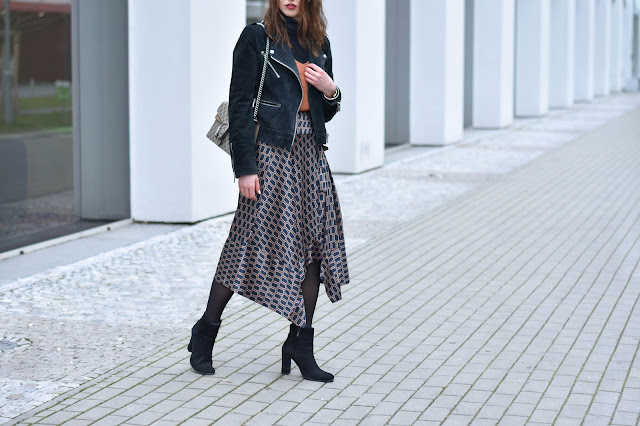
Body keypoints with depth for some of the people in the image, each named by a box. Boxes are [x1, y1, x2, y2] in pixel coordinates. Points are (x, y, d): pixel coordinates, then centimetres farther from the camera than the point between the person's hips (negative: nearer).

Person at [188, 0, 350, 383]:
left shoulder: (319, 44, 14)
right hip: (270, 153, -6)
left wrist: (331, 91, -2)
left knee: (313, 244, 2)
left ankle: (300, 344, 9)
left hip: (310, 154, 6)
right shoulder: (256, 38, -3)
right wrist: (245, 168, -14)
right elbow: (240, 106, -8)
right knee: (251, 241, -3)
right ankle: (205, 332, 13)